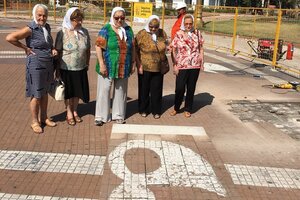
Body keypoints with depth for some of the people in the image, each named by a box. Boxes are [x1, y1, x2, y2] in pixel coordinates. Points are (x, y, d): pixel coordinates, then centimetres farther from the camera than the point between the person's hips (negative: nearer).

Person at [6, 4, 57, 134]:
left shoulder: (47, 27, 6)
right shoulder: (30, 29, -15)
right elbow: (10, 38, -21)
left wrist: (53, 50, 2)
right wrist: (25, 48, -15)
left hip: (48, 65, 7)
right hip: (35, 66, -7)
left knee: (45, 93, 16)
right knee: (36, 95, 2)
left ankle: (43, 118, 30)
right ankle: (35, 122, 16)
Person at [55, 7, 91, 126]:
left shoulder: (84, 32, -2)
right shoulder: (62, 33, -13)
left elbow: (88, 50, 9)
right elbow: (57, 52, -9)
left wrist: (87, 64, 12)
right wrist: (57, 69, -7)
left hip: (81, 68, 4)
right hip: (66, 68, -3)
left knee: (77, 91, 16)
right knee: (68, 91, 12)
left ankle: (75, 111, 36)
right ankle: (69, 113, 29)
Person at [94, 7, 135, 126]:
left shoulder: (128, 30, 7)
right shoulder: (106, 29, -6)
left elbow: (132, 48, 13)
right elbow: (98, 47, -10)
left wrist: (132, 64, 10)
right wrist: (102, 64, -15)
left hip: (123, 69, 4)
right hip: (108, 67, -4)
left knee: (120, 91, 12)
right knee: (104, 90, 1)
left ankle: (118, 115, 25)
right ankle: (101, 116, 13)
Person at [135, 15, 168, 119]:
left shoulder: (162, 33, 3)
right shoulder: (141, 34, -8)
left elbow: (166, 46, 19)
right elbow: (135, 51, -8)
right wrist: (139, 65, -13)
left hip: (158, 67, 3)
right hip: (145, 67, -3)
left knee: (156, 90, 9)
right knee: (144, 89, 10)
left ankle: (156, 111, 23)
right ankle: (143, 110, 25)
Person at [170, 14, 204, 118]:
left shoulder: (197, 33, 3)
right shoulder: (178, 34, -2)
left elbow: (201, 48, 11)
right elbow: (173, 51, 0)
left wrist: (201, 62, 5)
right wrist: (174, 65, -5)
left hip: (195, 66, 2)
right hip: (182, 66, -2)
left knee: (191, 88, 9)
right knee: (180, 88, -3)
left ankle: (188, 109, 25)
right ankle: (176, 108, 20)